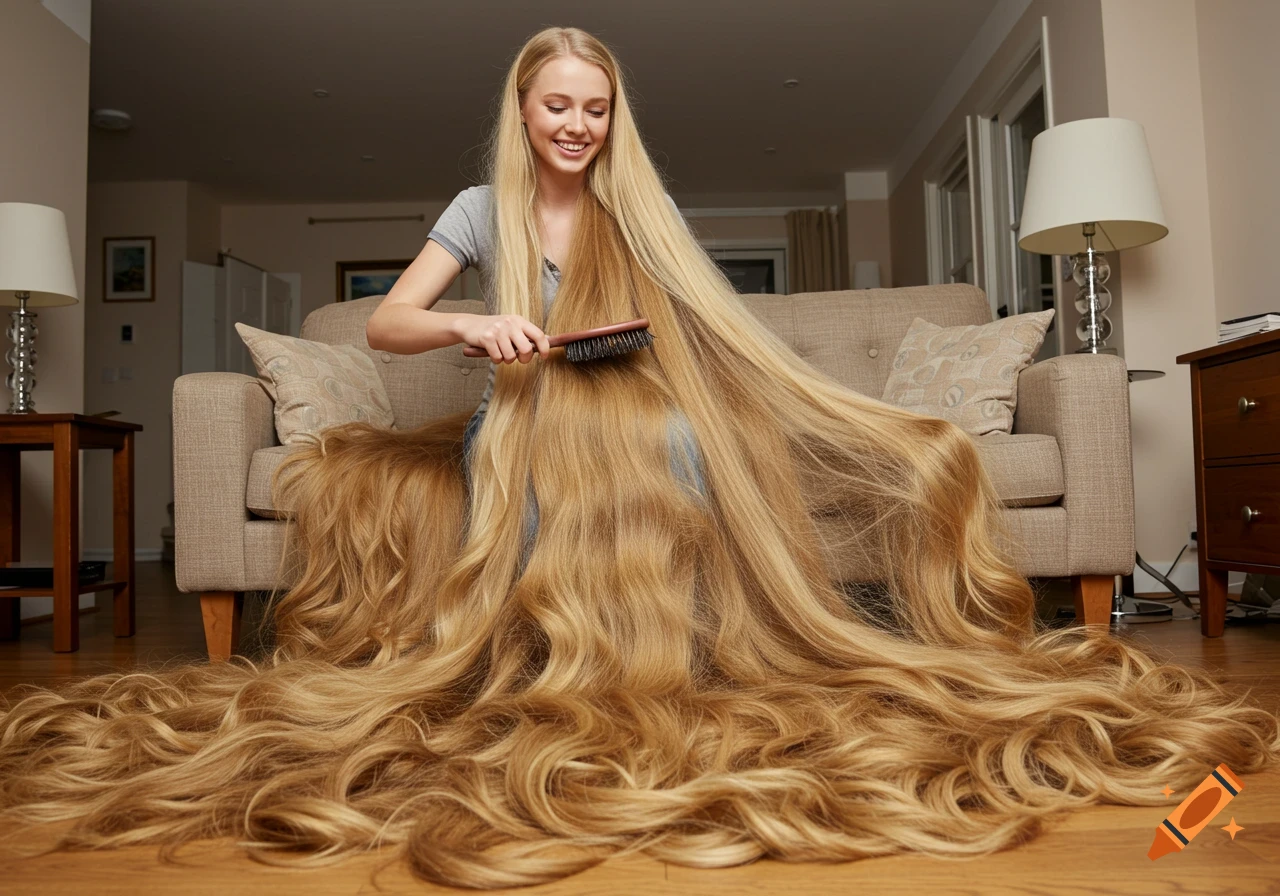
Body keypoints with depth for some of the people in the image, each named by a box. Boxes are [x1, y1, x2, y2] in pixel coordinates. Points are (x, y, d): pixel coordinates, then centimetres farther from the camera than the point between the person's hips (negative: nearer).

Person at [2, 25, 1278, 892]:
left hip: (642, 428, 0)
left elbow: (710, 334, 9)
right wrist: (473, 325, -22)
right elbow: (386, 323, -2)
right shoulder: (484, 211, 10)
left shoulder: (638, 211, 12)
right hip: (526, 438, 0)